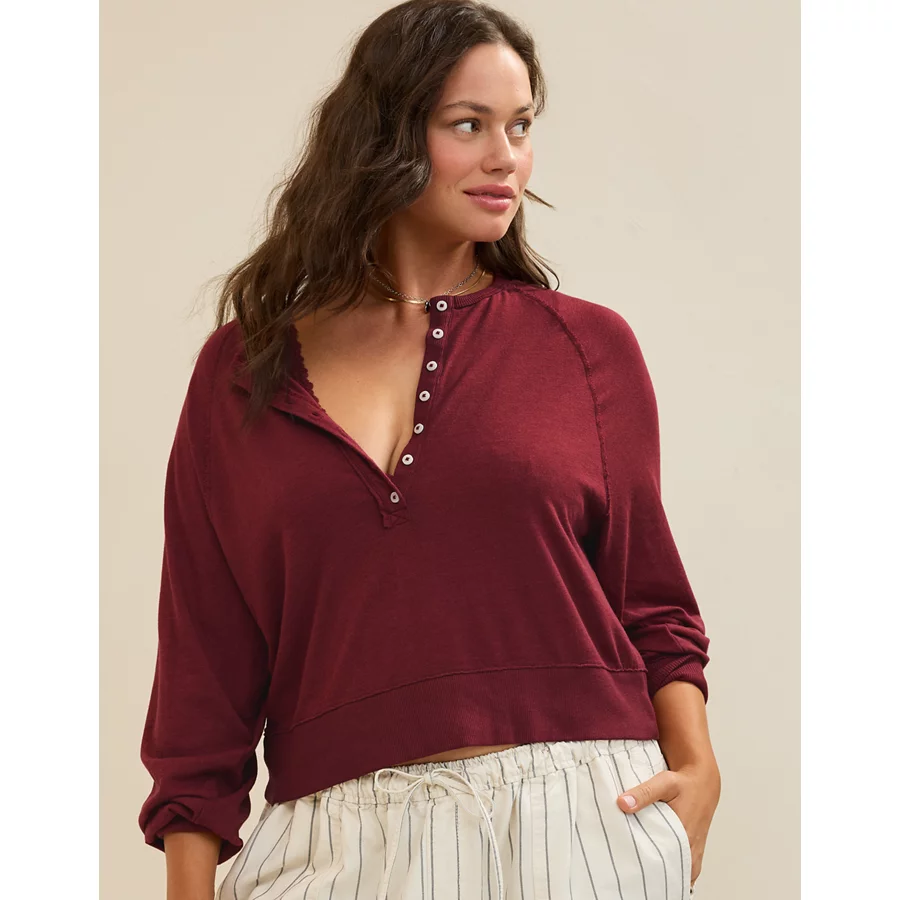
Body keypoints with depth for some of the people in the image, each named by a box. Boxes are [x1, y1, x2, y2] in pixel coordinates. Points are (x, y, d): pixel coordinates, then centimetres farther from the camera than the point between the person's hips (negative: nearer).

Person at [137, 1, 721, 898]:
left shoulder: (590, 345, 5)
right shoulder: (242, 369, 6)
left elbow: (647, 597, 10)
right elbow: (205, 649, 5)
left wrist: (696, 765, -7)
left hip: (578, 814, 0)